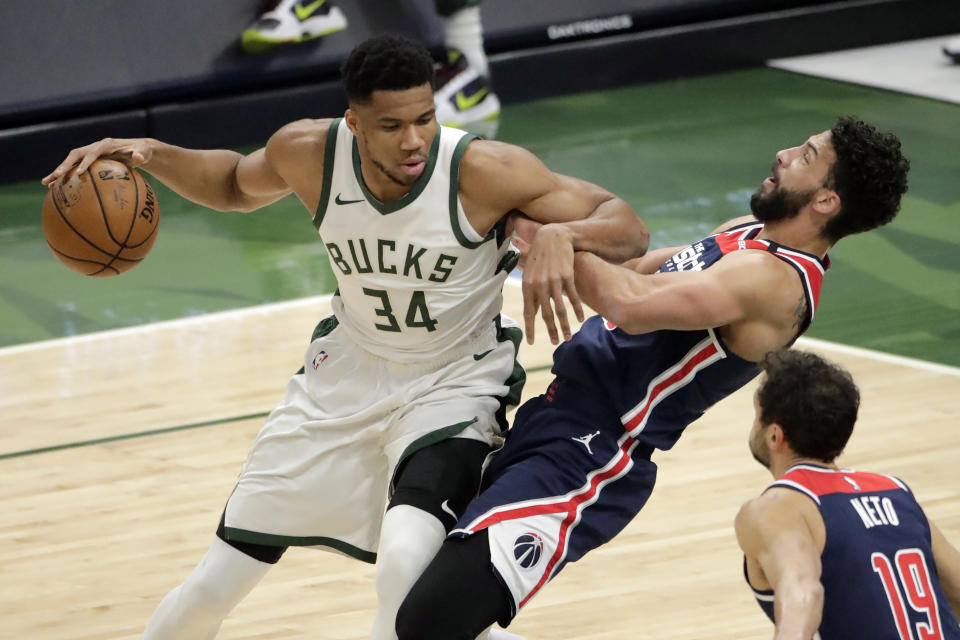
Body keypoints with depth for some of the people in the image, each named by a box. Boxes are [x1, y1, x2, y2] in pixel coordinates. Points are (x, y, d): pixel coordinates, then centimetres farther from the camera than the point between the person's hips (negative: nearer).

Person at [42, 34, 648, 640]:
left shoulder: (483, 170, -26)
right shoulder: (310, 153, -15)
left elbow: (627, 226, -22)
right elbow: (237, 184, 10)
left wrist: (561, 234, -45)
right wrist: (150, 155, -8)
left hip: (452, 385, -4)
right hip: (347, 373, 4)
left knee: (406, 558, -34)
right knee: (212, 590, 5)